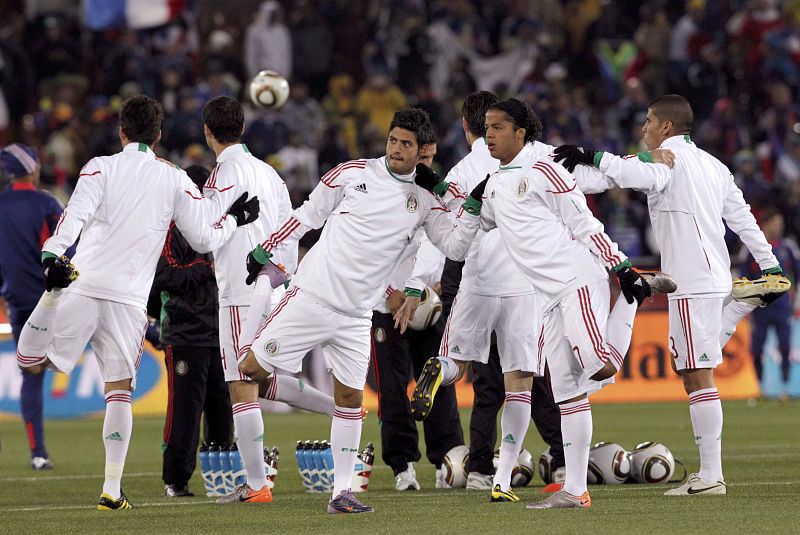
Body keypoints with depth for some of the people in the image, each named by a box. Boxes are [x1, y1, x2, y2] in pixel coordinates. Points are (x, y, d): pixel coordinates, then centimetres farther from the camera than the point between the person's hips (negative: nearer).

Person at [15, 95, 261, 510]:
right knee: (119, 390, 6)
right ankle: (112, 489, 1)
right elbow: (204, 239, 11)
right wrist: (234, 219, 28)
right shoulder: (175, 180, 9)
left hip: (79, 285, -2)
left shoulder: (101, 168, 4)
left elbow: (75, 215, -12)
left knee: (29, 360, 10)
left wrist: (52, 255, -23)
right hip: (129, 299, 2)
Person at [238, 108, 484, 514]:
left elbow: (454, 246, 5)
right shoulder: (354, 173, -2)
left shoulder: (425, 199, 6)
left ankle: (341, 492, 8)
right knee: (252, 370, -9)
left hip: (355, 317, 3)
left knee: (351, 397, 2)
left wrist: (474, 205, -7)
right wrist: (264, 252, 8)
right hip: (312, 295, -3)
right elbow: (307, 216, 7)